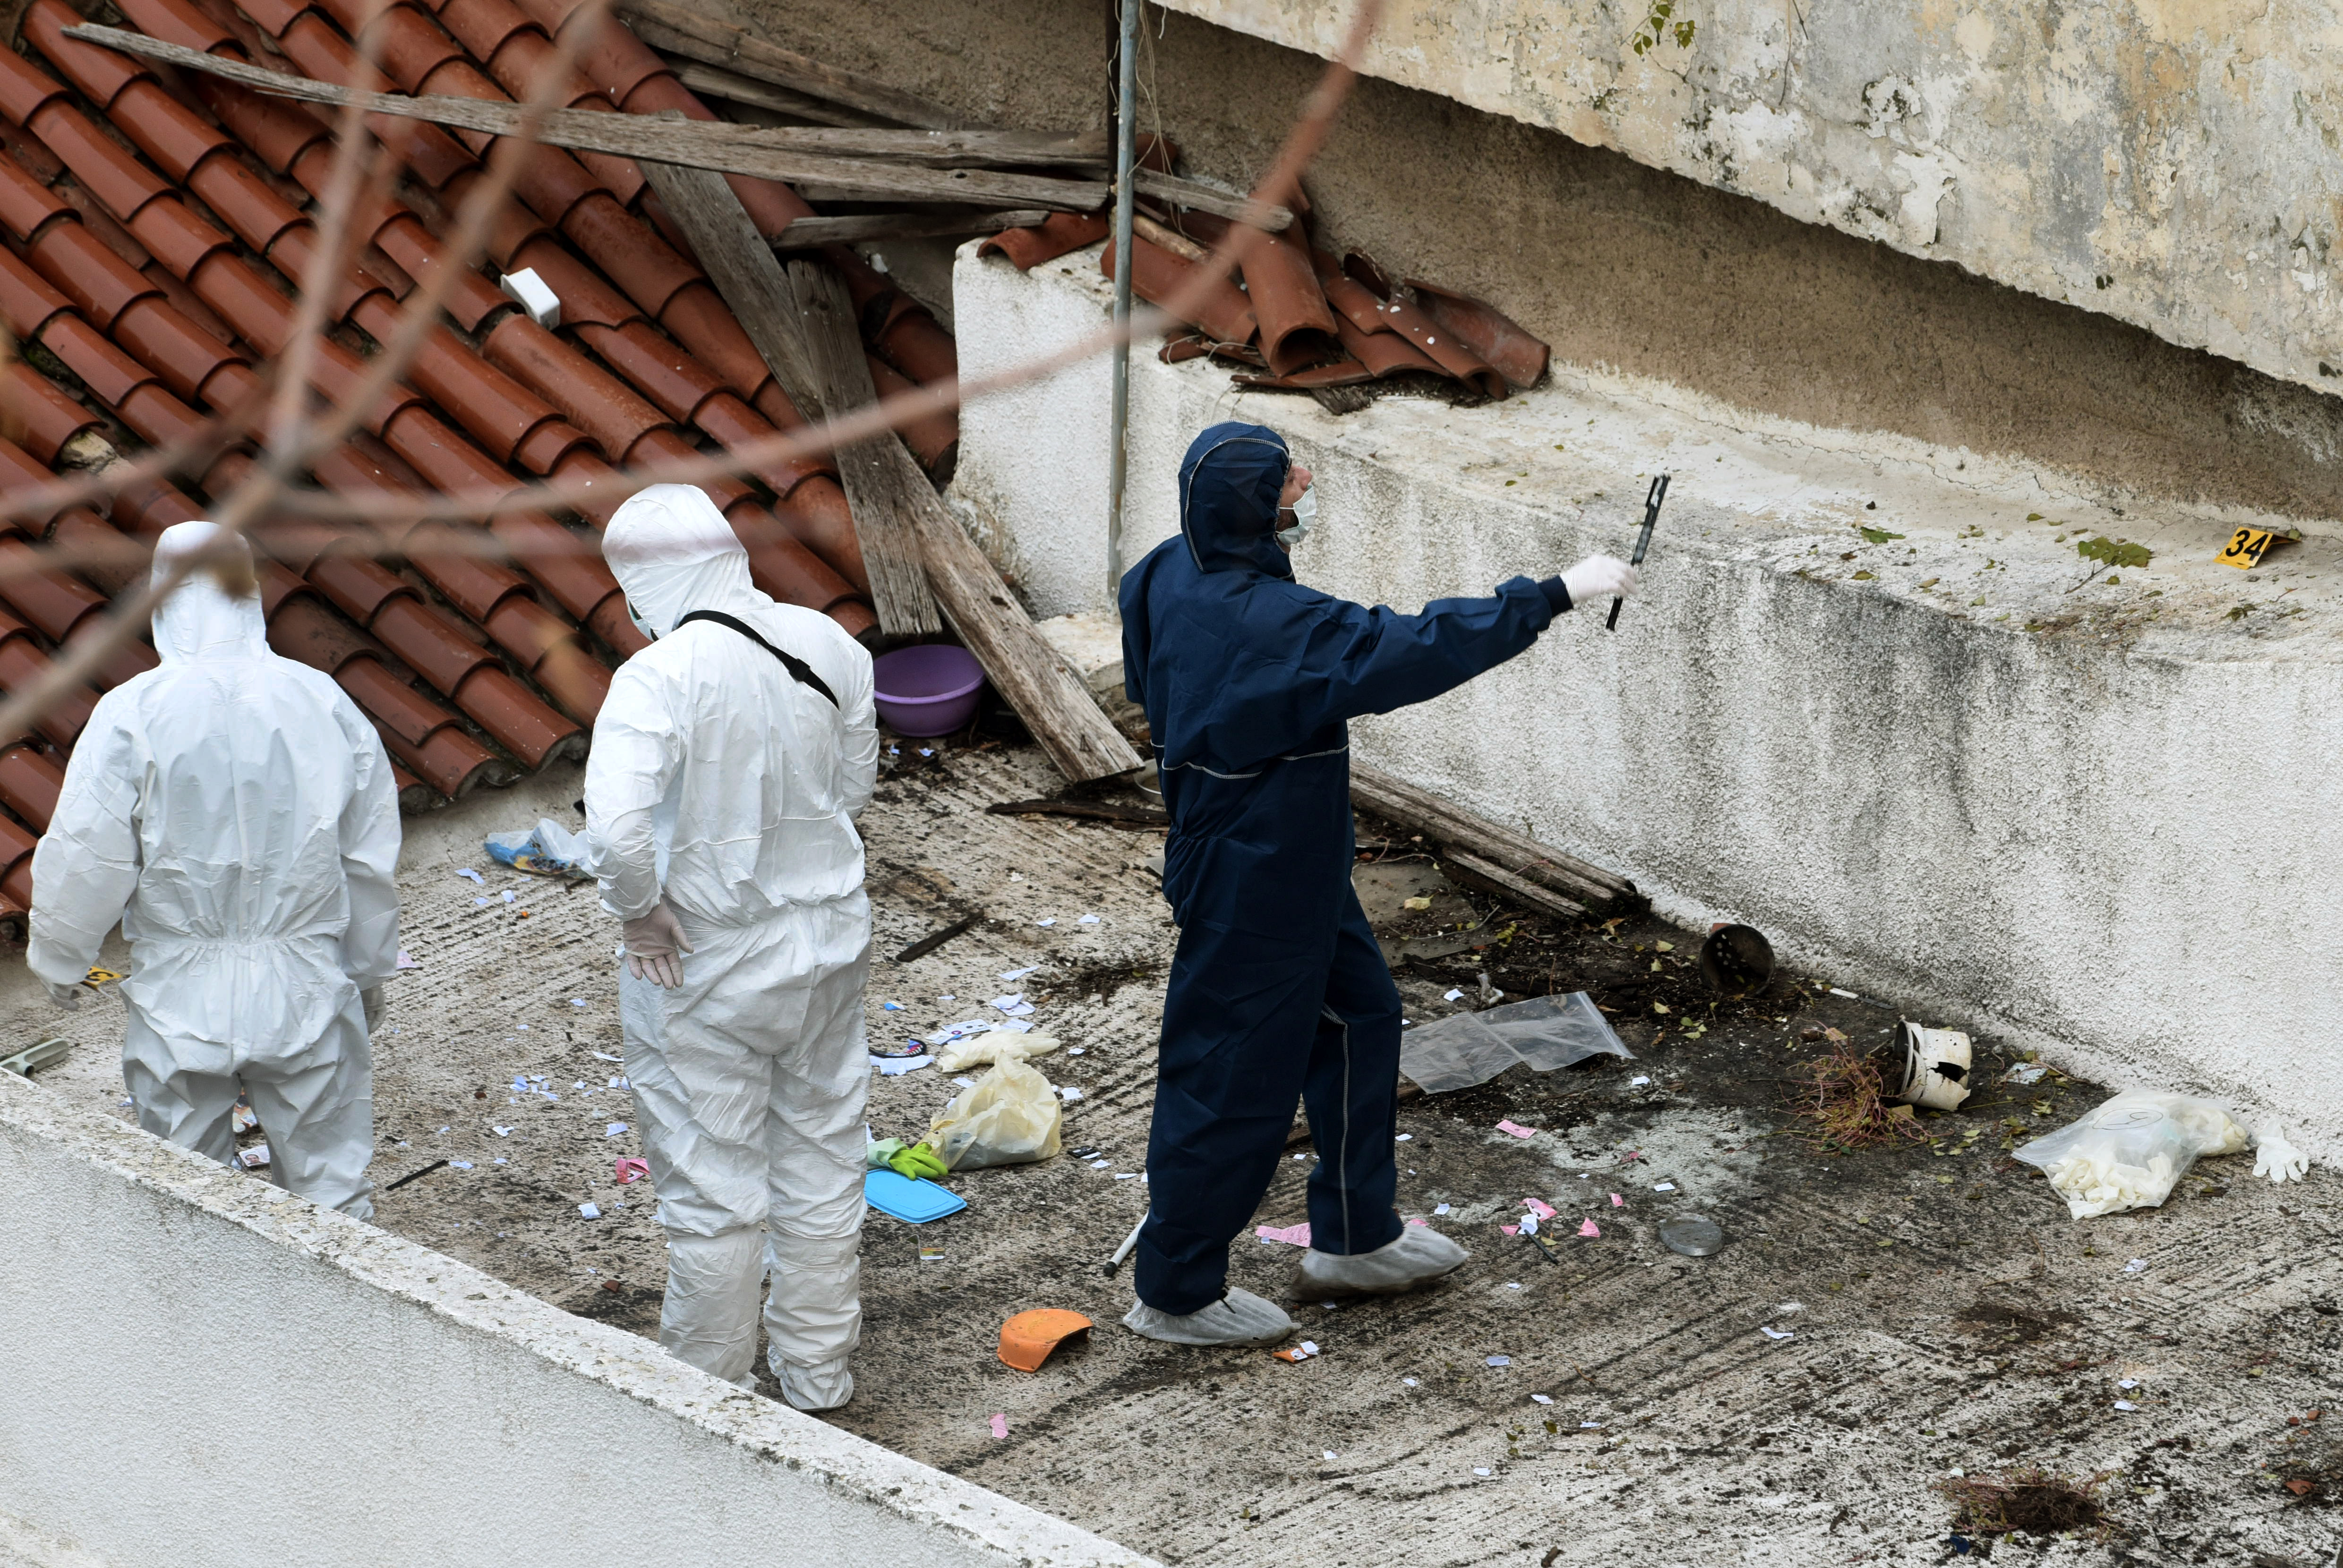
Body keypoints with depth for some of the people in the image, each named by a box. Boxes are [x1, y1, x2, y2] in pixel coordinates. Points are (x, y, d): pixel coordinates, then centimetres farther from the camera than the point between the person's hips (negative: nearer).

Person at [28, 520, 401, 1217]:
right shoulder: (323, 703, -6)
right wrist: (368, 973, 17)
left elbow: (86, 860, -11)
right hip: (307, 996, 2)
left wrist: (59, 961, 8)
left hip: (179, 1002, -2)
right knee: (329, 1189, 14)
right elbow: (373, 859, 2)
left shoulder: (133, 714, -15)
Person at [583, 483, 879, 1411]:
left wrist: (639, 910, -18)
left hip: (701, 969, -5)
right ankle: (817, 1372, 34)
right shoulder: (829, 647, -6)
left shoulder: (659, 677, -24)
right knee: (822, 1160, 20)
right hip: (825, 942, 5)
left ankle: (712, 1390, 24)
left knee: (712, 1185, 10)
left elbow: (614, 824, -36)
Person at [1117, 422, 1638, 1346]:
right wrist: (1557, 594, -31)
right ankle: (1176, 1294, 20)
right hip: (1255, 884, -10)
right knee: (1236, 1072, 4)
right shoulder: (1268, 624, -33)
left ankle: (1355, 1241, 37)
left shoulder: (1175, 574, -4)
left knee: (1357, 1012, 23)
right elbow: (1410, 653, -35)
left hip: (1287, 864, 10)